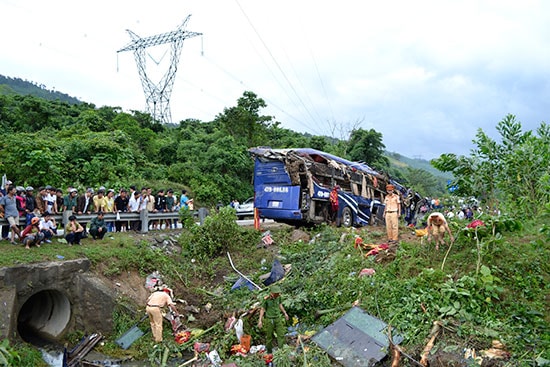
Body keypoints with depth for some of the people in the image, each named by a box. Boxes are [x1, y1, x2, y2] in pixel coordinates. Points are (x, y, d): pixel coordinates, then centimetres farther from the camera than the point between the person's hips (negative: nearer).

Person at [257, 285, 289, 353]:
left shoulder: (278, 297, -9)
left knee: (281, 334, -2)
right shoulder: (266, 299, -22)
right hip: (270, 319, -4)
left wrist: (285, 313, 16)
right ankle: (269, 350, 30)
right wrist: (260, 320, -14)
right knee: (269, 335, 10)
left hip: (278, 318, 4)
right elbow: (262, 309, -12)